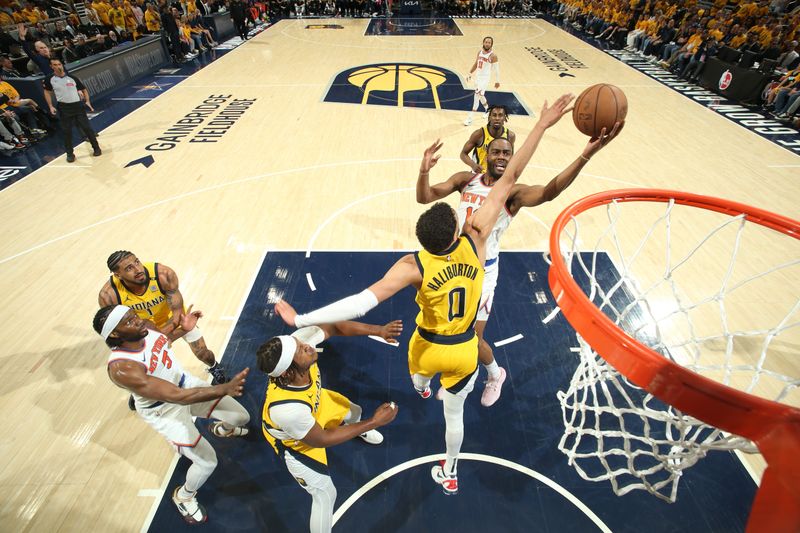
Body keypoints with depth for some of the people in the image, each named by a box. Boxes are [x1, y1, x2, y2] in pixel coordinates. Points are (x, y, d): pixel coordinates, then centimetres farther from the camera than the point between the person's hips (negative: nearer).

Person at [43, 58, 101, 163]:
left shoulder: (72, 77, -1)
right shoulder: (49, 79, -1)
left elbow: (84, 89, 11)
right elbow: (47, 92, 12)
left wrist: (87, 101, -2)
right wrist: (51, 106, 2)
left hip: (77, 105, 0)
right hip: (64, 108, 0)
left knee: (87, 127, -1)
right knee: (67, 131, 3)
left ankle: (96, 148, 14)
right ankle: (70, 153, 12)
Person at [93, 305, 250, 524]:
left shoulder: (145, 327, -18)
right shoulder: (122, 368, -36)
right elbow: (178, 396, -40)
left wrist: (184, 329, -7)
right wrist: (225, 388, -47)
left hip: (185, 382, 6)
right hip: (164, 410, -6)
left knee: (242, 417, 9)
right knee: (207, 462, -4)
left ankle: (222, 429, 48)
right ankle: (183, 496, 32)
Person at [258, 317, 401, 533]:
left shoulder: (302, 338, -40)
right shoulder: (286, 408, -48)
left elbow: (334, 327, -23)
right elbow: (321, 440, -30)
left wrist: (379, 330, -35)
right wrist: (374, 422, -26)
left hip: (316, 401, 6)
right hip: (294, 440, -6)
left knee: (353, 412, 28)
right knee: (325, 494, 5)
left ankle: (357, 429, 67)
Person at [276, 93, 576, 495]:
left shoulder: (414, 266, -32)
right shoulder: (474, 241, -26)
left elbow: (364, 301, -43)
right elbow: (509, 178, -23)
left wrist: (301, 320, -40)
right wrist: (542, 125, -17)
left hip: (429, 347, -1)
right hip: (464, 351, 1)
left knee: (421, 372, 38)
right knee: (454, 411, 23)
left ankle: (420, 386, 77)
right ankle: (449, 473, 48)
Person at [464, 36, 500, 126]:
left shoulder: (493, 56, -14)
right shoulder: (480, 52, 4)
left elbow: (497, 69, -8)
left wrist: (497, 81, -5)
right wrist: (470, 74, 13)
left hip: (485, 78, -8)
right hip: (478, 76, 8)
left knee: (477, 95, -16)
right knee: (480, 95, 20)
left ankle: (470, 118, -15)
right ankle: (488, 110, 44)